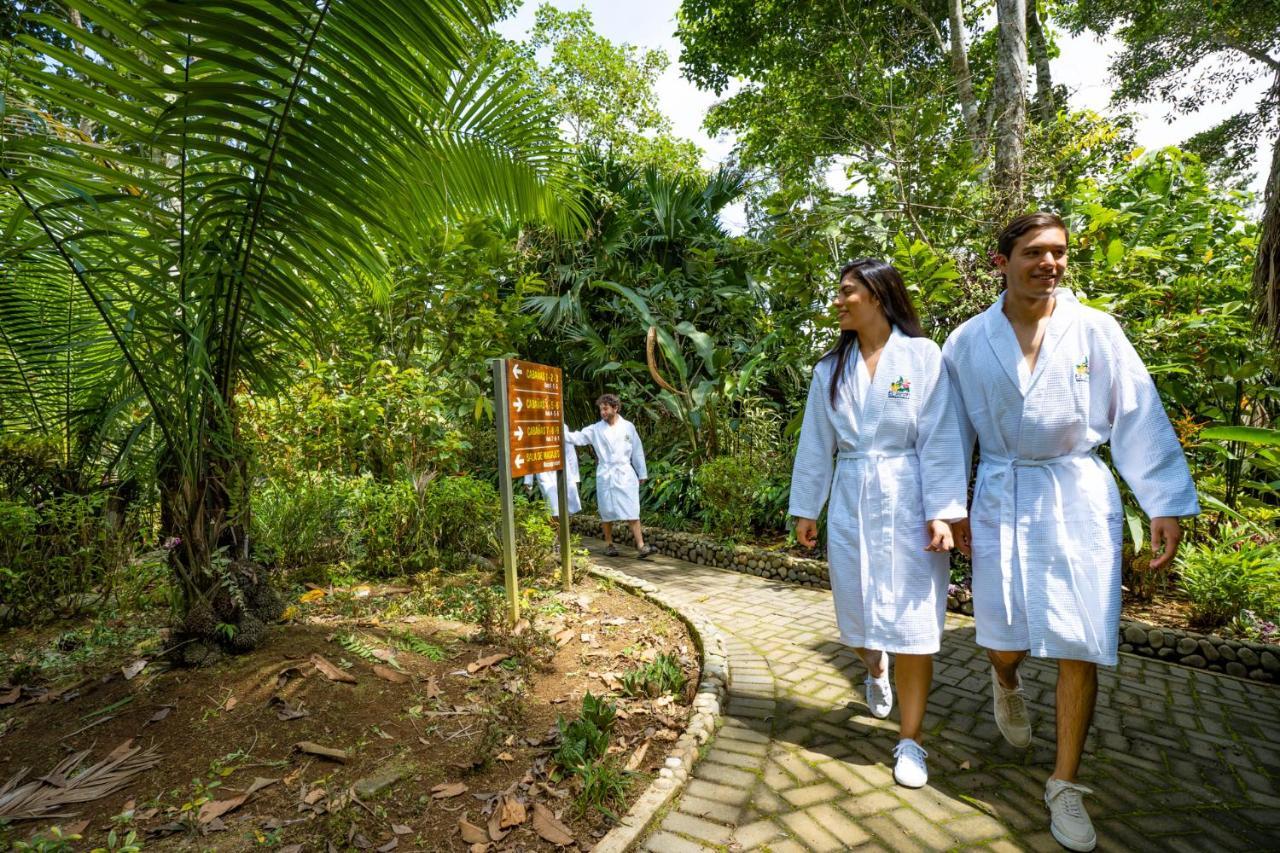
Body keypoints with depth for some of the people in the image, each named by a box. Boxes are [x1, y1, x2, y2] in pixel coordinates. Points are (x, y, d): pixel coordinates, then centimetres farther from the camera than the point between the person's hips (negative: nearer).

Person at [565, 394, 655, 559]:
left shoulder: (628, 427, 3)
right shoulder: (595, 429, 3)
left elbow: (637, 451, 7)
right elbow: (577, 437, -4)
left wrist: (642, 473, 8)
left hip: (625, 474, -1)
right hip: (605, 476, 1)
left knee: (632, 512, -5)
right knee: (607, 512, 9)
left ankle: (641, 546, -7)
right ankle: (609, 544, 23)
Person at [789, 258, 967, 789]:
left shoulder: (922, 356, -4)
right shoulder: (831, 368, 7)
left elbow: (940, 440, -7)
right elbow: (816, 443, 8)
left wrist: (943, 513, -12)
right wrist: (805, 508, 8)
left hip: (907, 501, -3)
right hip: (851, 504, 4)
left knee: (912, 623, 2)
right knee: (857, 615, 13)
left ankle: (911, 740, 20)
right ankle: (876, 671, 47)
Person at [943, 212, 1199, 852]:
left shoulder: (1096, 330, -1)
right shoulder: (967, 342, 0)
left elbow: (1138, 419, 1)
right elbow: (952, 431, 4)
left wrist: (1167, 505, -2)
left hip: (1080, 498, 0)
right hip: (1001, 499, 0)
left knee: (1081, 648, 1)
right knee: (1005, 638, 8)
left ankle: (1065, 785, 21)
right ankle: (1006, 685, 47)